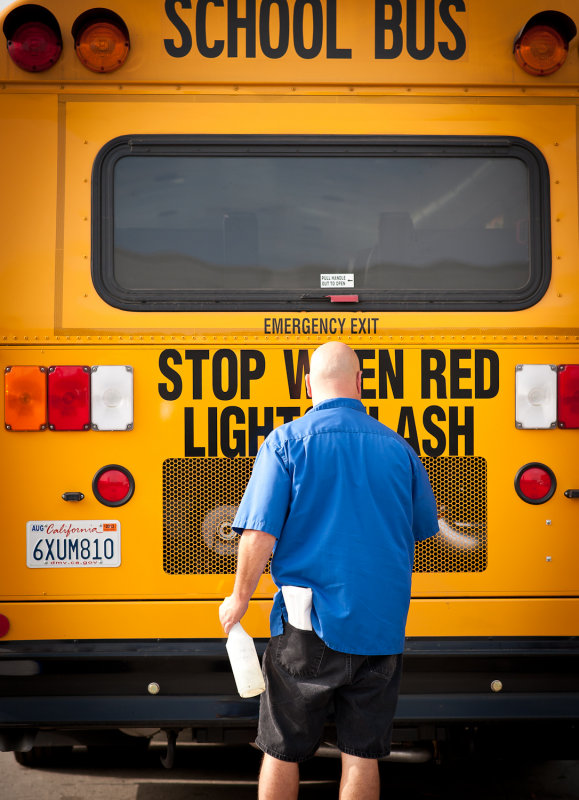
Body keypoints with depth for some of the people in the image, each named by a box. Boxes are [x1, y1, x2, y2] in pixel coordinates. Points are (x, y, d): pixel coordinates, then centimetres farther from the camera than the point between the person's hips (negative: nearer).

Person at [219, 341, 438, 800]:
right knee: (362, 754, 11)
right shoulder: (398, 448, 2)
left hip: (306, 630, -2)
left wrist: (239, 598, 1)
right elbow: (423, 528, 16)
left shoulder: (286, 441, -6)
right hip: (381, 627, 3)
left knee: (283, 752, 11)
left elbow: (259, 535, -14)